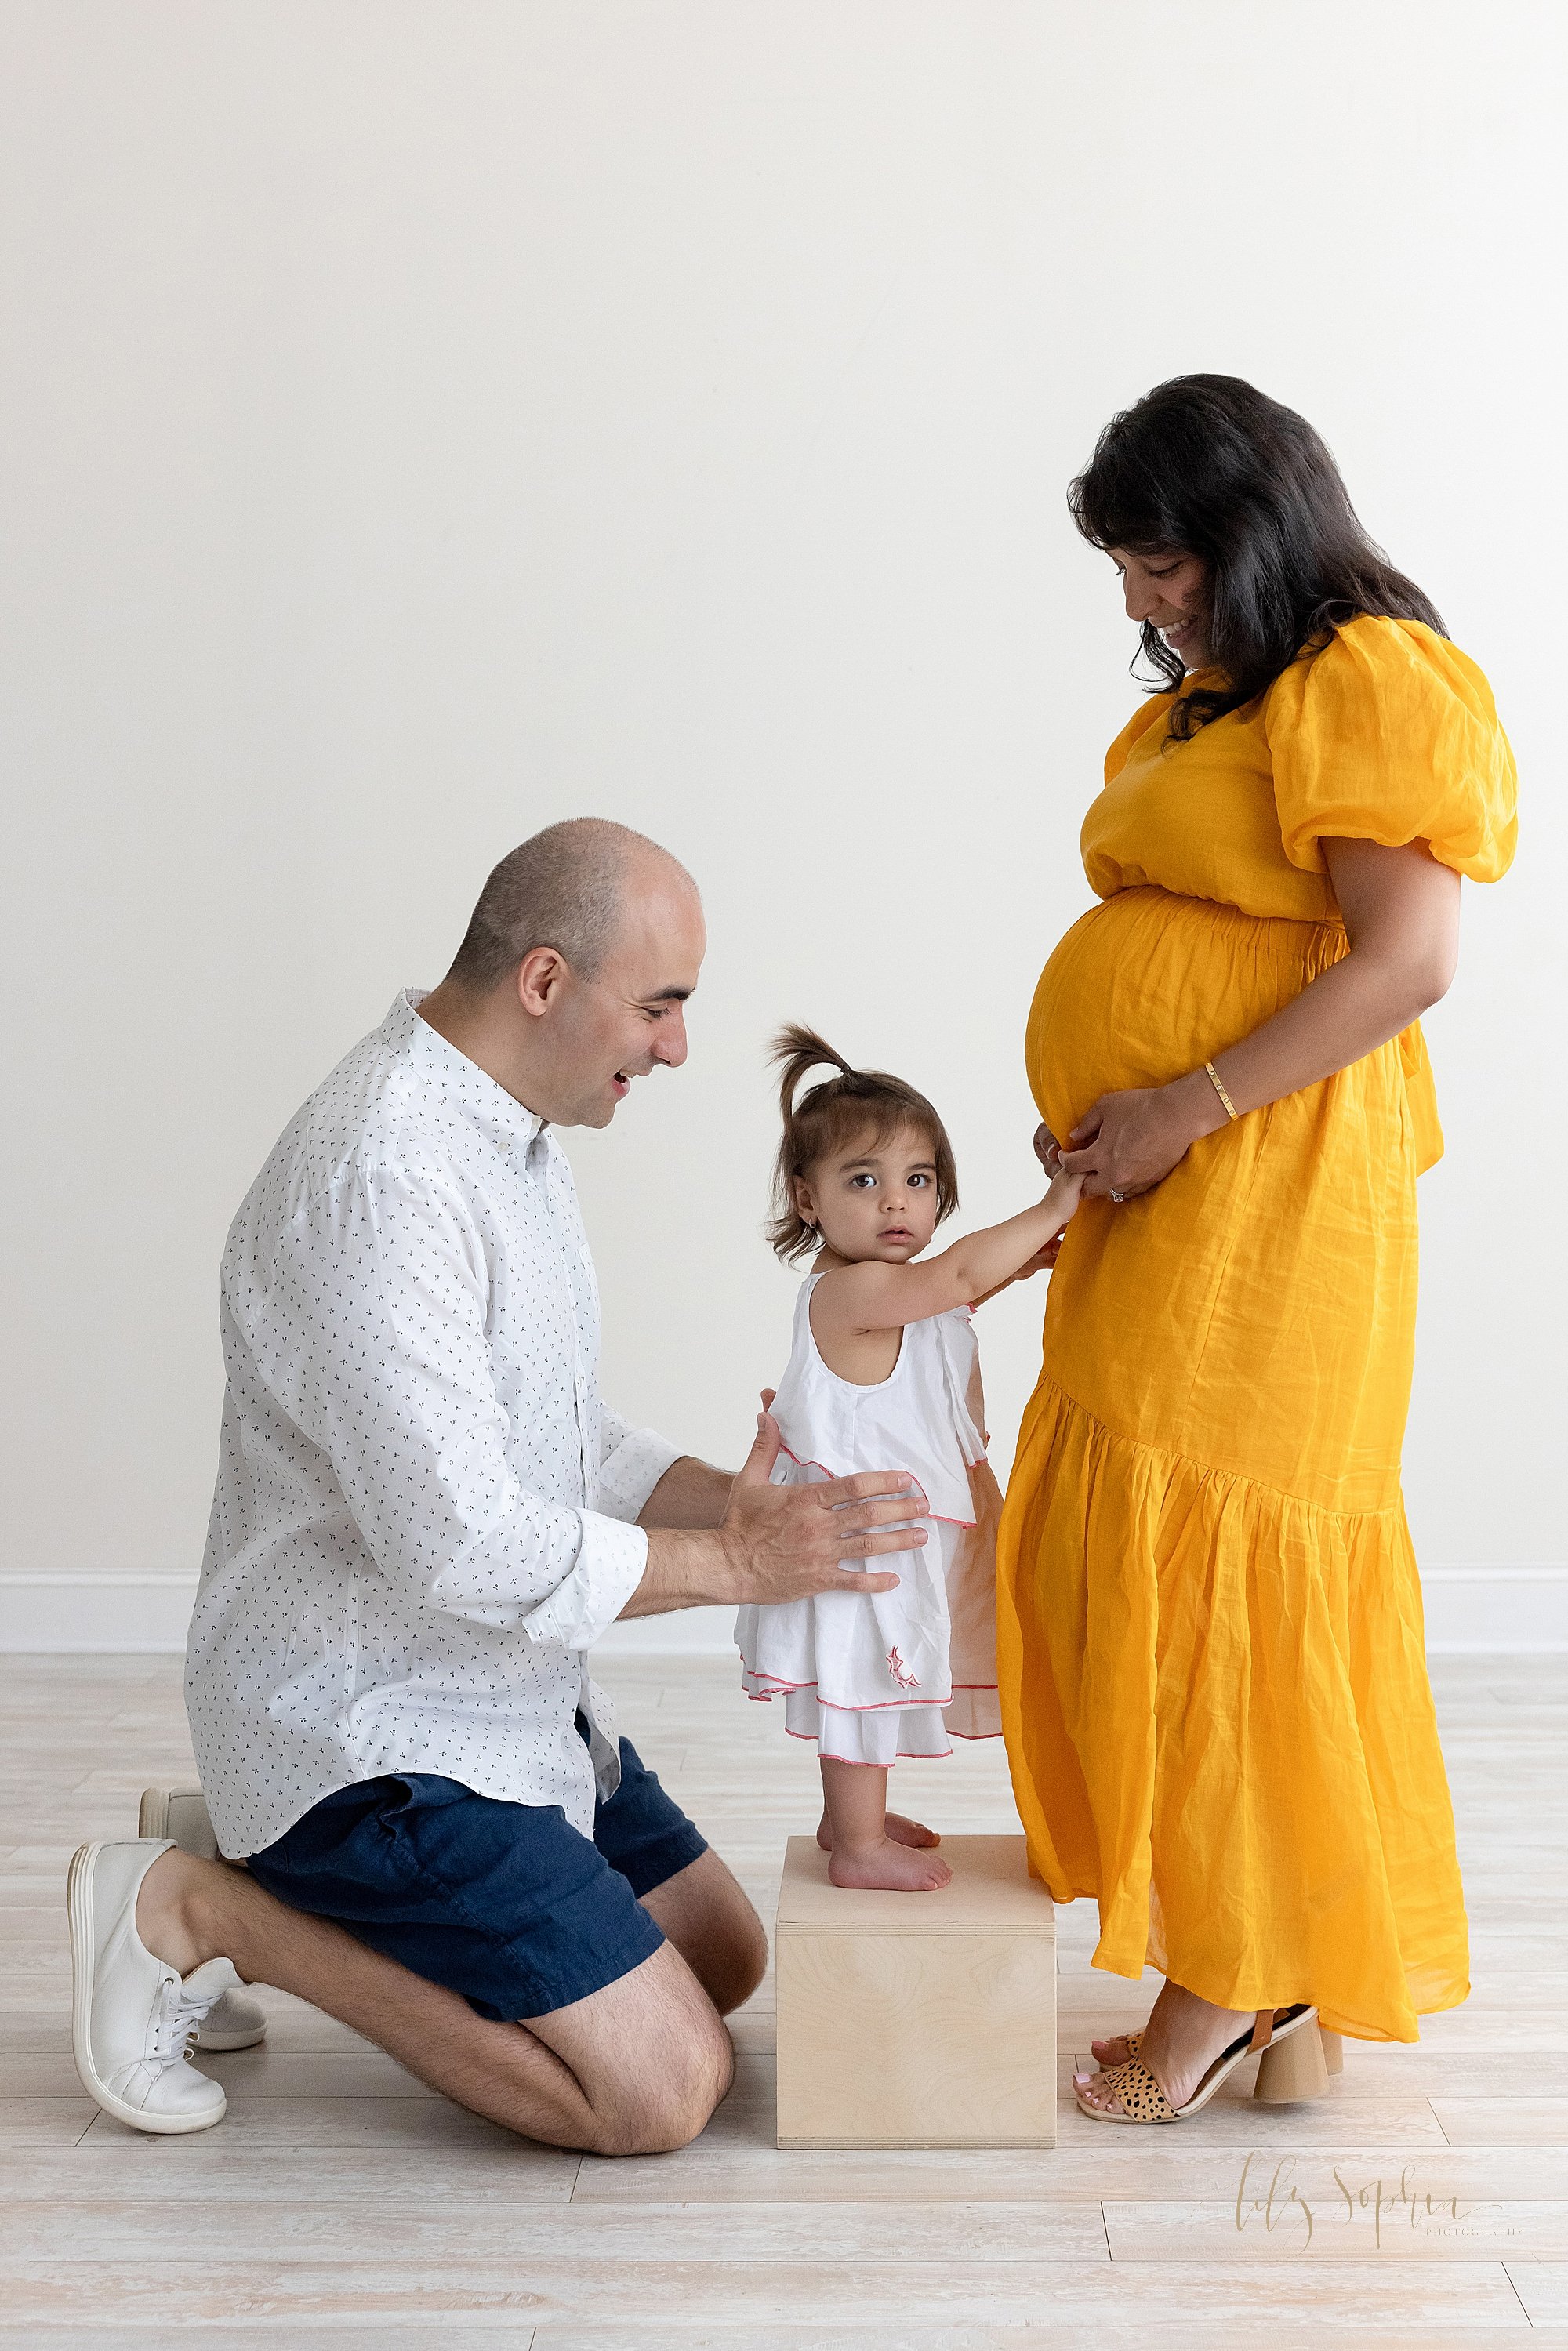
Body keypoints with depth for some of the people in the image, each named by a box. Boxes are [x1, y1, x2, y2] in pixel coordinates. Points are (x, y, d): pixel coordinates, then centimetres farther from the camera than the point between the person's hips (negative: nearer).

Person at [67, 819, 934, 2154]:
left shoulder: (508, 1139, 9)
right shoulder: (382, 1178, -26)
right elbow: (457, 1541, -30)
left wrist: (739, 1501, -1)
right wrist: (735, 1565, -20)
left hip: (512, 1697, 10)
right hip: (371, 1730, -10)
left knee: (723, 1963, 19)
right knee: (661, 2090, -11)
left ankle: (295, 1870, 17)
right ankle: (207, 1911, -3)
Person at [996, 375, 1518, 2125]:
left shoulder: (1369, 682, -8)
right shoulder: (1196, 704, 20)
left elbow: (1408, 959, -17)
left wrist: (1186, 1109, -17)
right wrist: (1094, 1129, 10)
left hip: (1266, 1196, -9)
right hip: (1156, 1203, 9)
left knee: (1210, 1567, -6)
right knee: (1110, 1559, 8)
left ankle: (1237, 1979, 6)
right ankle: (1212, 1932, 19)